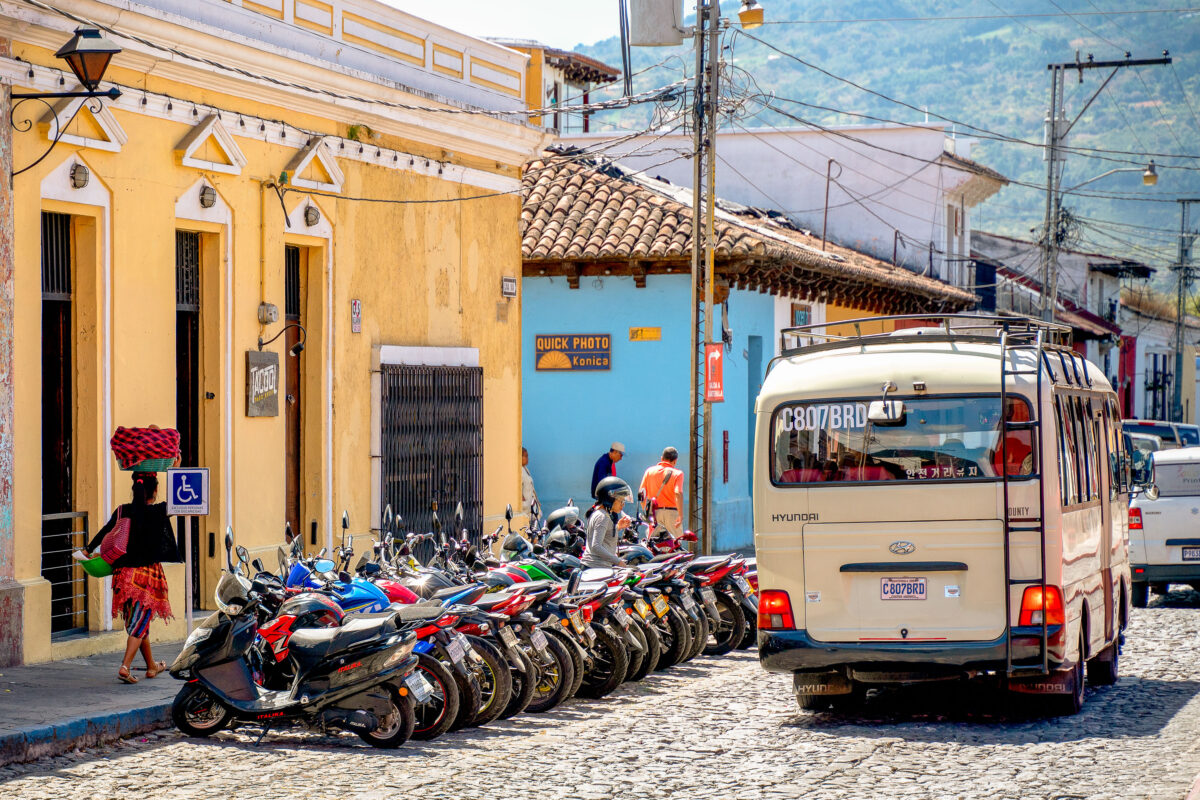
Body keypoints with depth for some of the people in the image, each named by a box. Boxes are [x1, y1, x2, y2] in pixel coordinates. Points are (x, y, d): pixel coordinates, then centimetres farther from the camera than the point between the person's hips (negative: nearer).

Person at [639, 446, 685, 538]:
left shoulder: (650, 471, 7)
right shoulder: (677, 473, -3)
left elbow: (641, 492, 4)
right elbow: (678, 493, -16)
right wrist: (681, 515, -17)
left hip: (654, 512, 3)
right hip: (671, 512, -3)